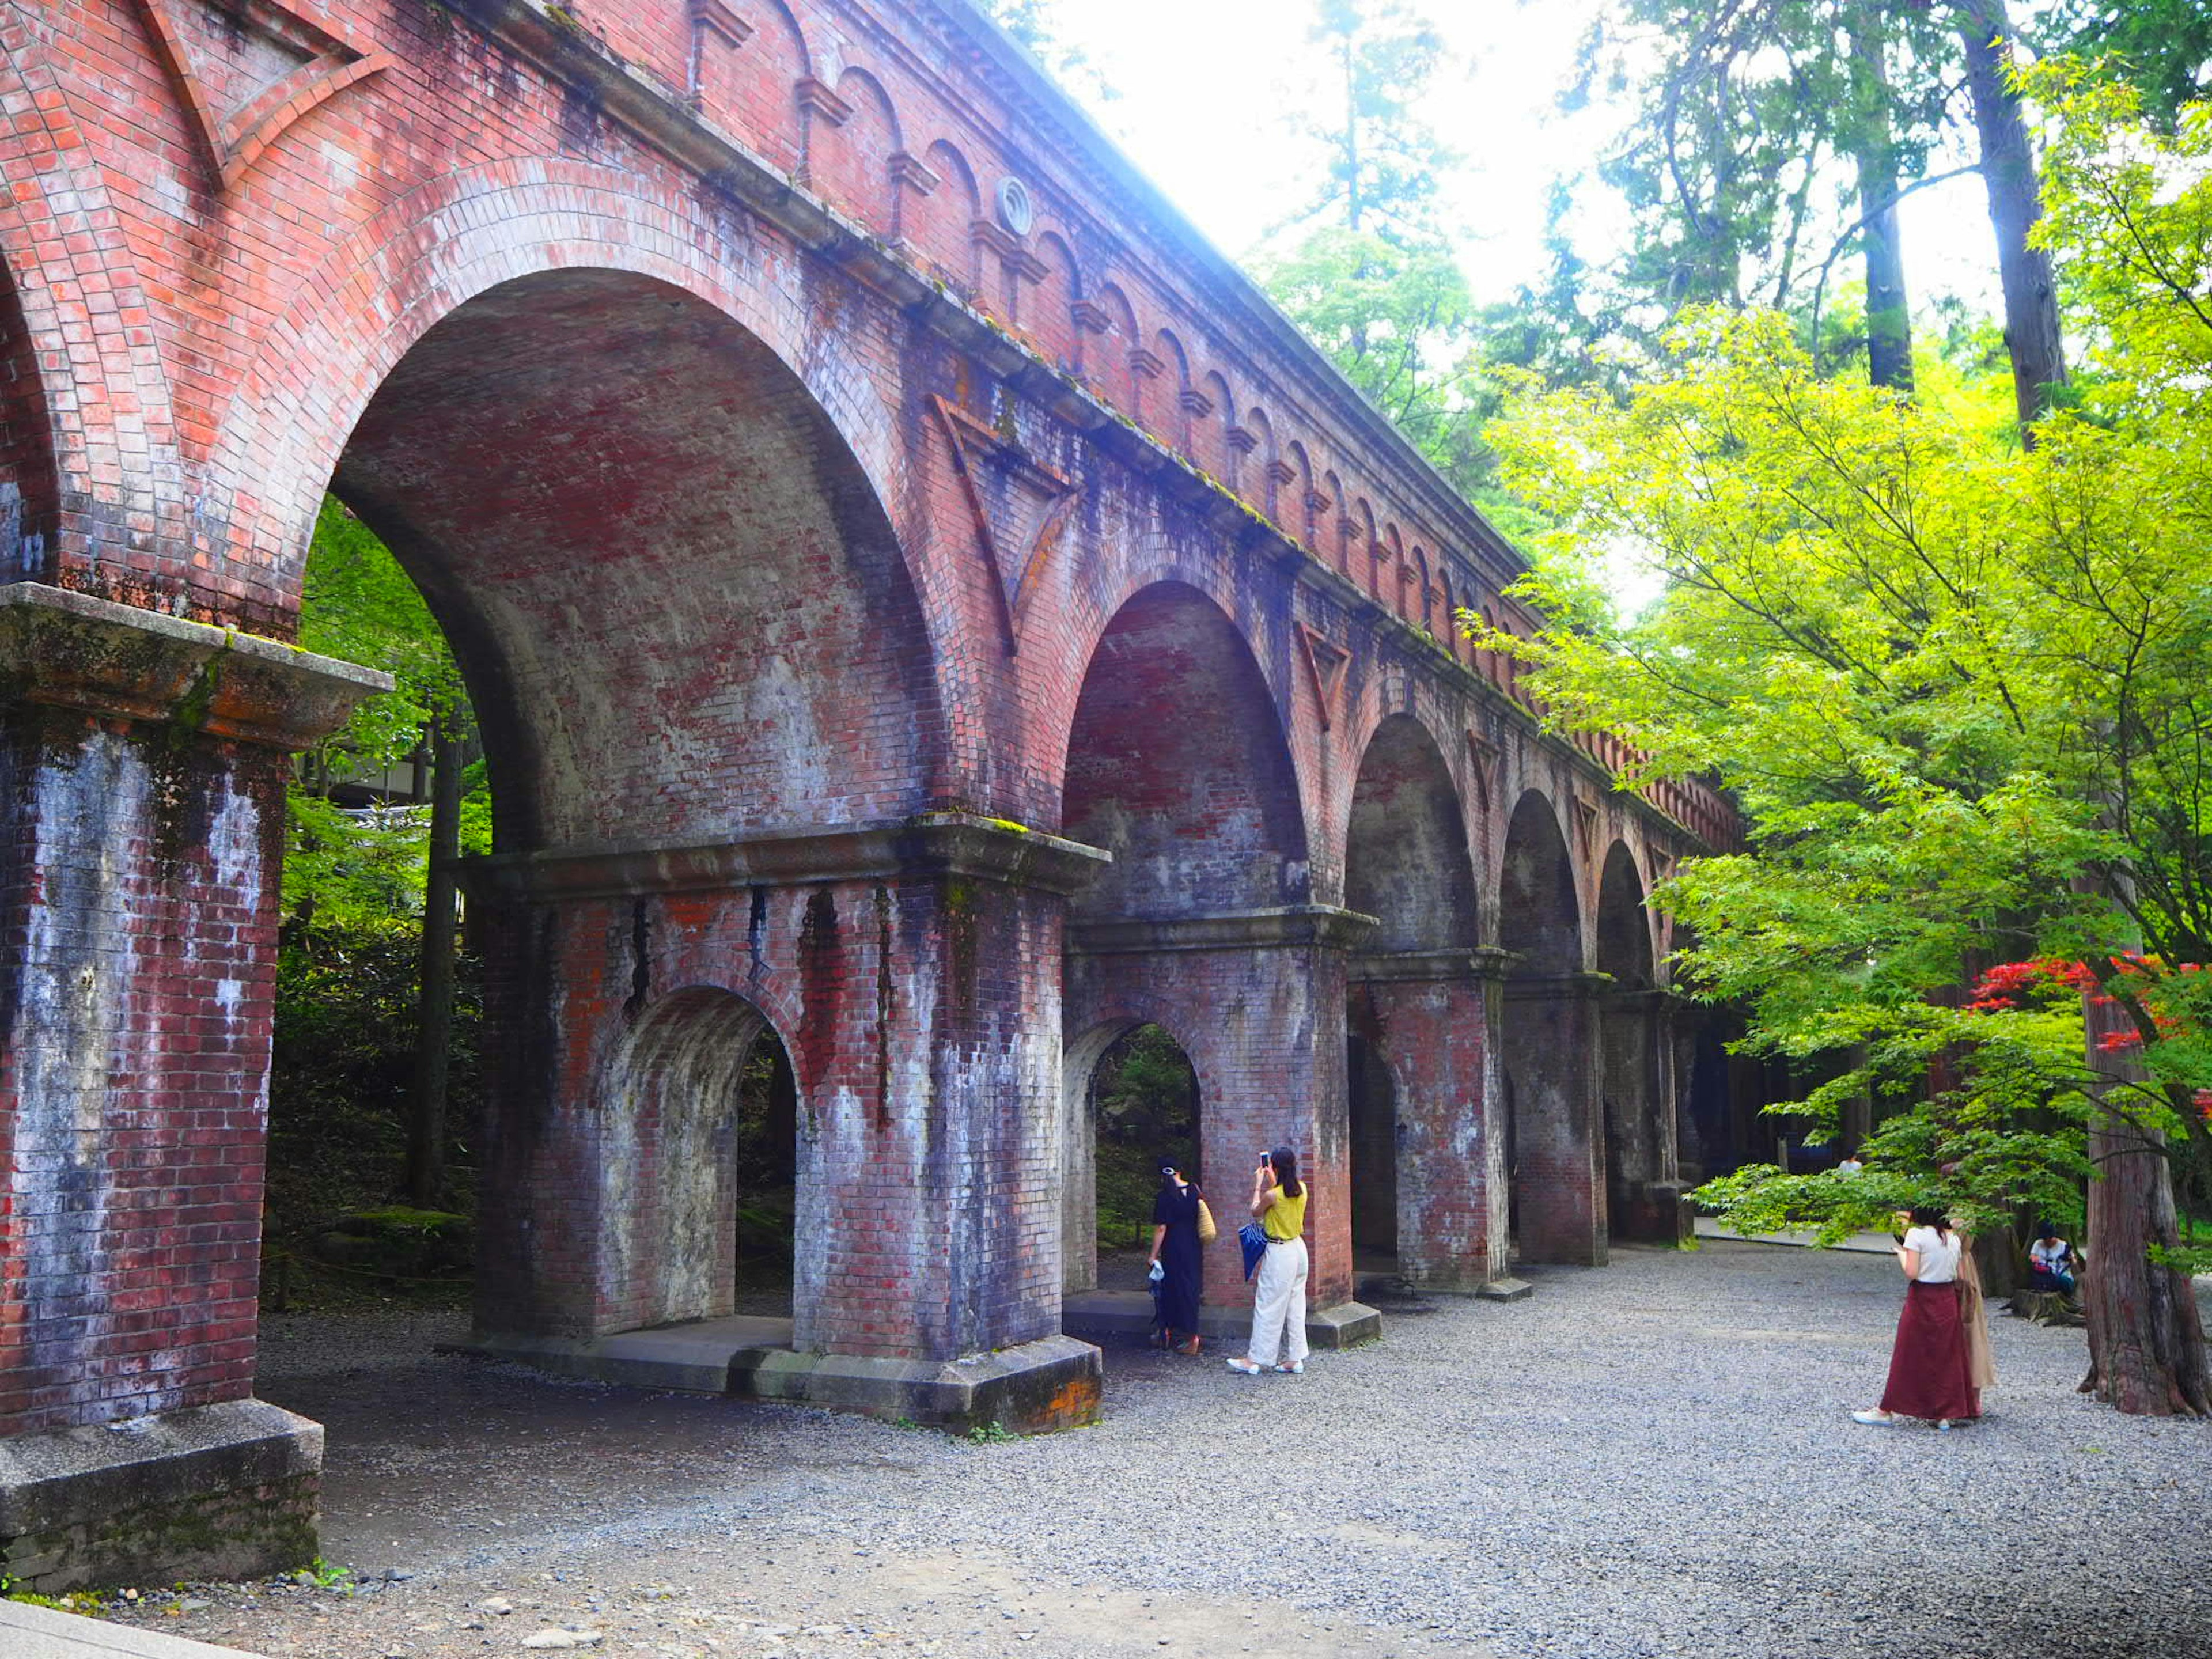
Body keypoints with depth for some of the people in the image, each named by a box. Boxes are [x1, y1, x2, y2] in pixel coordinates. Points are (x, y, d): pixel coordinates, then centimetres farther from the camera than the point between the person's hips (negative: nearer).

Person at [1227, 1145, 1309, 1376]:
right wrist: (1272, 1181, 16)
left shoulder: (1272, 1195, -19)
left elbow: (1256, 1211, 2)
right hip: (1299, 1248, 7)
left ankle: (1256, 1359, 6)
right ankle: (1295, 1359, 15)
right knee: (1295, 1306, 12)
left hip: (1279, 1253, -7)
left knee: (1267, 1306, 0)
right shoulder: (1301, 1189, 0)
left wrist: (1258, 1184, 9)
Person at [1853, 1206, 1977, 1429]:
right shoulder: (1953, 1238, 5)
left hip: (1922, 1300, -5)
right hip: (1948, 1300, 5)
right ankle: (1945, 1413, 14)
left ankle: (1887, 1411, 11)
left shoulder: (1916, 1234, -13)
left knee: (1909, 1355, 3)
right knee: (1946, 1357, 12)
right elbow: (1958, 1276, 8)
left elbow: (1911, 1273, -18)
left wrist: (1901, 1252, -1)